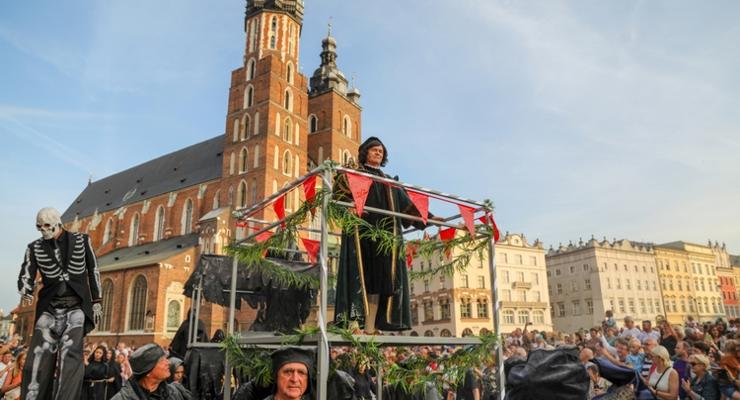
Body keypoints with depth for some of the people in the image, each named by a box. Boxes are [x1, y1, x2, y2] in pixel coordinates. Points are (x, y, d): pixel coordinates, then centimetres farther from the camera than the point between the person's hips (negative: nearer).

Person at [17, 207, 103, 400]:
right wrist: (25, 290, -24)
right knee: (38, 357, -9)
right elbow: (26, 277, 1)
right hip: (50, 307, 2)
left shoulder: (81, 240, 3)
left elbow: (93, 271, 8)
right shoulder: (35, 248, 6)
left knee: (69, 353, -18)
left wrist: (96, 301, 7)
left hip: (76, 306, -2)